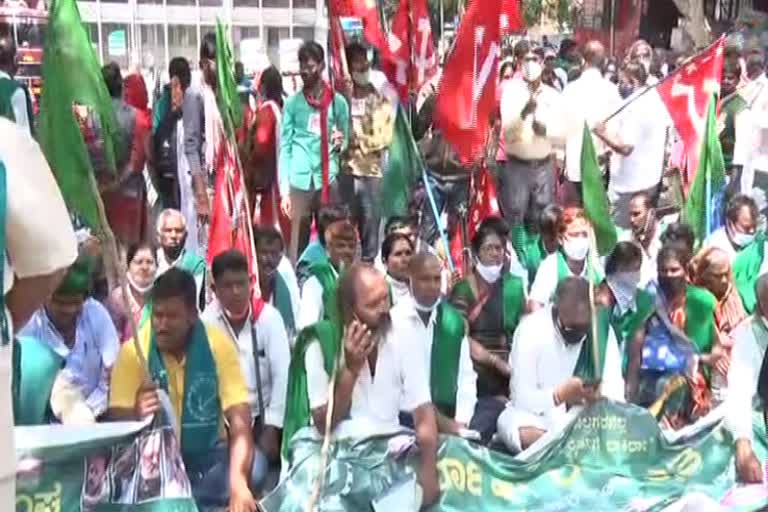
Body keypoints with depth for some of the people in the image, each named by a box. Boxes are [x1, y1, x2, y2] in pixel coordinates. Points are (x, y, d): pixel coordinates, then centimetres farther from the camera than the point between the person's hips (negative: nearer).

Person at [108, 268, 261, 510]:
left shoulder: (218, 345, -12)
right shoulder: (133, 351, -11)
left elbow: (240, 421, -19)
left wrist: (238, 483, -36)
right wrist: (136, 415, -38)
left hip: (208, 458, 1)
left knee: (254, 468, -27)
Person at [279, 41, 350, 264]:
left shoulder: (338, 102, 5)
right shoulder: (292, 103, 3)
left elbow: (346, 141, 13)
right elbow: (285, 147, 2)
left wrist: (340, 144, -12)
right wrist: (284, 189, -4)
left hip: (329, 181, 1)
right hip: (300, 182, -1)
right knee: (298, 241, 1)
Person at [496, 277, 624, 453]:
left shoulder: (602, 329, -9)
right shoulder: (531, 330, -19)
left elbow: (614, 387, -11)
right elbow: (522, 399, -20)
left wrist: (599, 396, -35)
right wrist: (560, 395, -37)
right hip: (537, 415, -2)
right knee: (523, 435, -36)